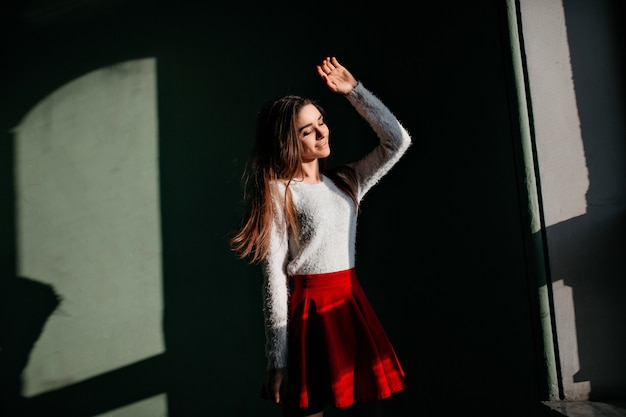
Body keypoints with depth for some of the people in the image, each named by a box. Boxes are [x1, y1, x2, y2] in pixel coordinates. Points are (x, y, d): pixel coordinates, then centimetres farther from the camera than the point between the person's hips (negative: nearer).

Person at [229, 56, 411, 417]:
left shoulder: (346, 181, 9)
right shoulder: (277, 191, -7)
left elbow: (398, 141, 8)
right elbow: (274, 277, -11)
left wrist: (354, 91, 5)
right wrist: (278, 360, -13)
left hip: (352, 304, 6)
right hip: (308, 309, -5)